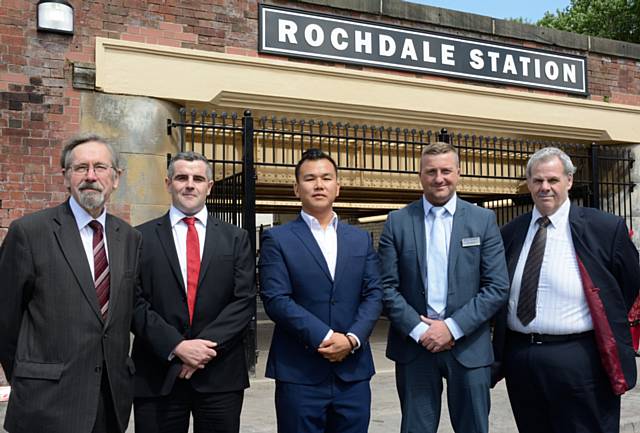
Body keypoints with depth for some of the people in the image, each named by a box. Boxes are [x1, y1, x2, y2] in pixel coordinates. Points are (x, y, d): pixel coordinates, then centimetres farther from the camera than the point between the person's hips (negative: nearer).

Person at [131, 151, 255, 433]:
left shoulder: (236, 239, 6)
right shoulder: (141, 238, 3)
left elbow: (244, 300, -2)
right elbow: (135, 302, -3)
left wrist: (207, 344, -13)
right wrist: (176, 346, -13)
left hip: (221, 374, 1)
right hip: (157, 375, -1)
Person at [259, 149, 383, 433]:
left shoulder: (361, 239, 12)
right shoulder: (277, 239, 0)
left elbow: (373, 294, 5)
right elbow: (276, 300, -10)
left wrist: (352, 339, -11)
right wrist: (325, 337, -16)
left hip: (353, 370, 4)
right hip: (299, 373, -3)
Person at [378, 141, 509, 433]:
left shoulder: (483, 220, 1)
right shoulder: (397, 222, 2)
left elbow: (498, 287, -4)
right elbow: (387, 286, -1)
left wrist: (453, 327, -11)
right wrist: (418, 329, -11)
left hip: (468, 345, 0)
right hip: (414, 343, 0)